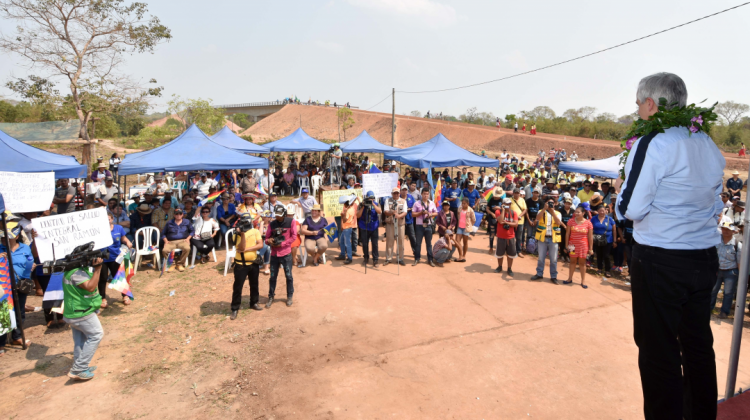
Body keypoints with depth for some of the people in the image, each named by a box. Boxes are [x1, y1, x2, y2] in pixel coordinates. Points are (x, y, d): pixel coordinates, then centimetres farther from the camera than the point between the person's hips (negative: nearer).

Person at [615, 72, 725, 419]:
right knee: (698, 344, 18)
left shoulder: (653, 143, -14)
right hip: (705, 257, 8)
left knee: (658, 349, 4)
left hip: (659, 261, -8)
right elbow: (715, 204, 17)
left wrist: (622, 193, 3)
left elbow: (630, 209, -16)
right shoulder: (709, 144, 10)